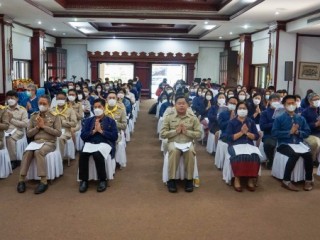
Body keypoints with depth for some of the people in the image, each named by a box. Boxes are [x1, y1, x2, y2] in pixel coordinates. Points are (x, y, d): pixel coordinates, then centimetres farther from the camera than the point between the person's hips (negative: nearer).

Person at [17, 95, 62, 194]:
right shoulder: (34, 116, 14)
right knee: (27, 152, -30)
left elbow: (58, 133, -5)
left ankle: (43, 181, -32)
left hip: (49, 143, -3)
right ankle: (22, 179, -23)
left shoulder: (54, 116, 4)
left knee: (38, 152, -35)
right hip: (36, 142, 3)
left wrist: (44, 126, -10)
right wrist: (37, 127, -7)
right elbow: (28, 133, 11)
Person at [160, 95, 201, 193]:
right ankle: (172, 179, -22)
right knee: (174, 150, -35)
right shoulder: (169, 117, 5)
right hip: (173, 142, 0)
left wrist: (186, 131, -12)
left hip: (188, 142, 1)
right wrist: (176, 131, -12)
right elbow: (162, 134, 0)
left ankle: (189, 179, -17)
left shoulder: (193, 118, 6)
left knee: (190, 151, -33)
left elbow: (198, 134, 3)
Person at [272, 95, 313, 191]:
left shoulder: (301, 118, 13)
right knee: (295, 154, -33)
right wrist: (290, 132, -14)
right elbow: (274, 133, -8)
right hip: (284, 144, -3)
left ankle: (308, 180, -8)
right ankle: (286, 181, -22)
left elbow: (307, 132, 11)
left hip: (298, 144, 4)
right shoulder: (279, 118, 2)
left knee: (308, 154, -26)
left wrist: (298, 132, -9)